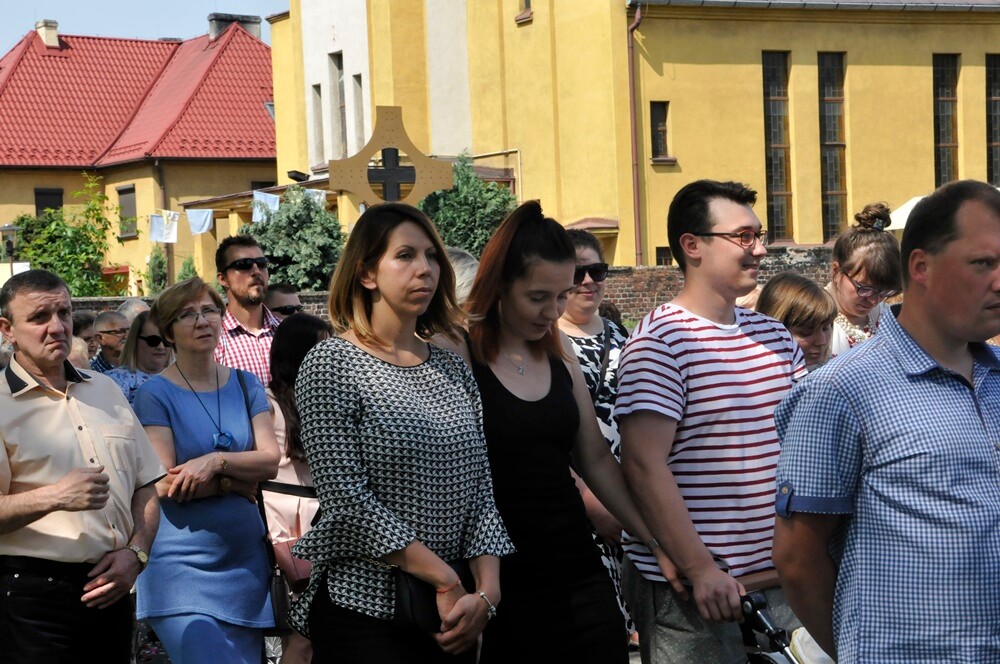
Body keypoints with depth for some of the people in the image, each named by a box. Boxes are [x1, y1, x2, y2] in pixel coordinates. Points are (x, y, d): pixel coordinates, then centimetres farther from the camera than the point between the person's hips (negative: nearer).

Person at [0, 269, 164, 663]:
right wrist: (54, 497, -25)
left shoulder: (105, 390, 15)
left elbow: (147, 484, 15)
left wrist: (136, 552, 1)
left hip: (111, 591, 6)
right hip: (33, 596, -5)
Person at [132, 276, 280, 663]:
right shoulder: (155, 394, -4)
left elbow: (270, 461, -2)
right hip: (183, 563, -5)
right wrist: (238, 481, -9)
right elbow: (165, 484, -12)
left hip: (245, 558, 5)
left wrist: (217, 461, -18)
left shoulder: (246, 385, 9)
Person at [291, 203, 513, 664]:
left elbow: (480, 485, 5)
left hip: (454, 613, 5)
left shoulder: (453, 369, 9)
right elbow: (346, 495, -16)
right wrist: (445, 578, -17)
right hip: (365, 609, -5)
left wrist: (487, 589, -9)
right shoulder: (330, 364, -8)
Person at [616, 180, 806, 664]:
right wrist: (699, 570, -20)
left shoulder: (774, 335, 11)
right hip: (690, 588, -7)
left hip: (779, 578, 7)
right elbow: (643, 464, -18)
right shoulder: (660, 340, -12)